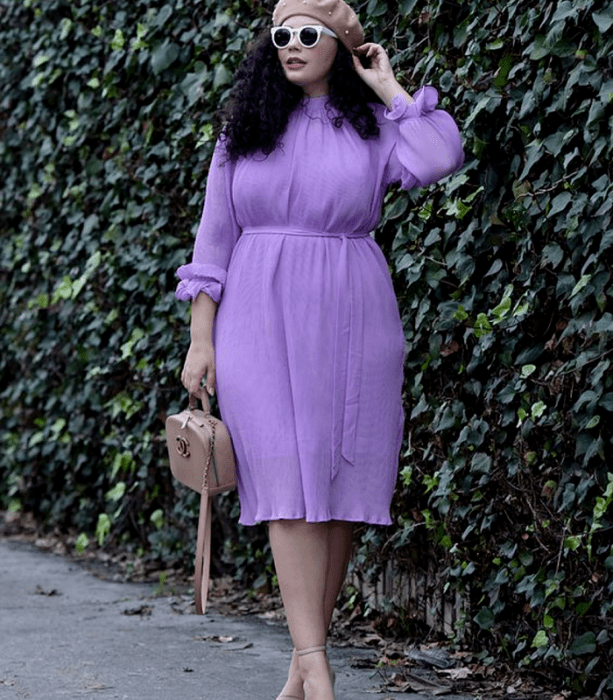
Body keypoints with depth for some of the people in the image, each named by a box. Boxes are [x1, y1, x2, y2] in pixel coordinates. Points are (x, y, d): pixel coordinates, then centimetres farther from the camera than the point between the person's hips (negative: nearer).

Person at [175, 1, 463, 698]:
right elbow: (215, 236, 7)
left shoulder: (373, 127, 6)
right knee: (291, 485, -11)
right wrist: (200, 339, 0)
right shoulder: (243, 130, 9)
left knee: (339, 492, 1)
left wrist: (389, 89, -3)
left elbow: (440, 158, -16)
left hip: (352, 325, 1)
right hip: (262, 324, -1)